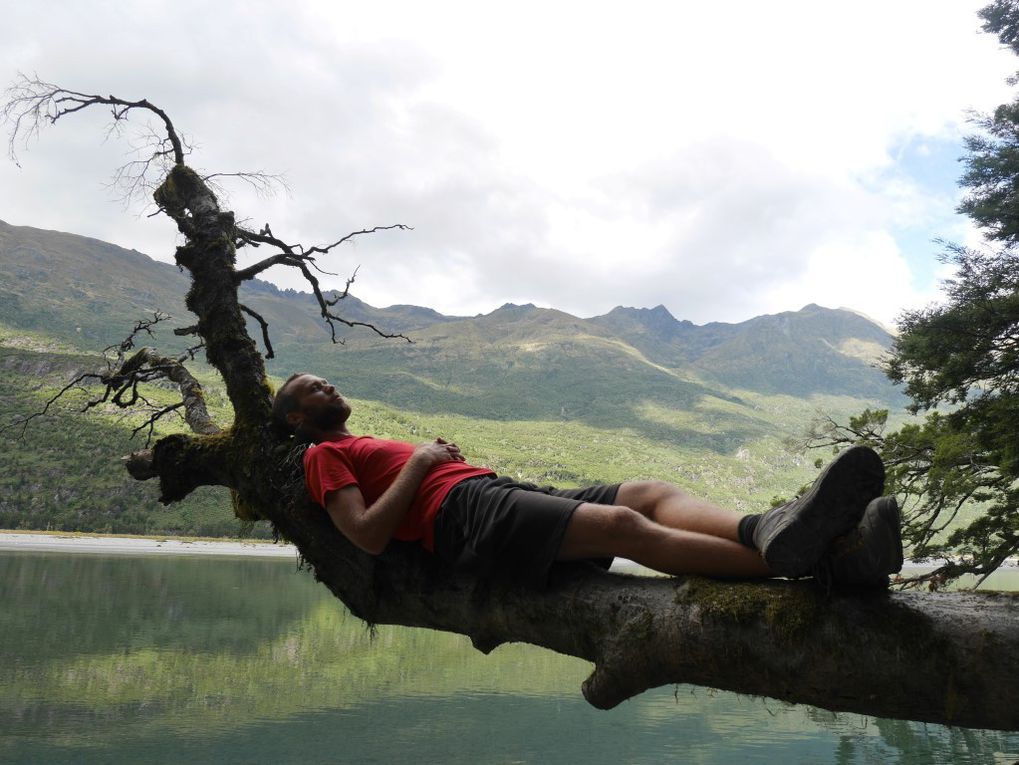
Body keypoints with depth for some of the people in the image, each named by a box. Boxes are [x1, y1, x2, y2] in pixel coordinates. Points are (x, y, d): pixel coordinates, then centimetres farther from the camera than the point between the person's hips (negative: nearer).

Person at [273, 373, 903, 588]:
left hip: (505, 489, 8)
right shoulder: (325, 455, 12)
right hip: (463, 512, -8)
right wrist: (420, 462, -3)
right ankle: (787, 559, -39)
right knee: (625, 525, -29)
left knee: (650, 493, -14)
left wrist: (445, 456, 13)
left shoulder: (370, 448, 38)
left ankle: (803, 539, -32)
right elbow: (369, 536, -6)